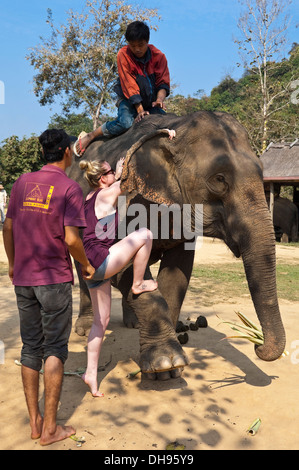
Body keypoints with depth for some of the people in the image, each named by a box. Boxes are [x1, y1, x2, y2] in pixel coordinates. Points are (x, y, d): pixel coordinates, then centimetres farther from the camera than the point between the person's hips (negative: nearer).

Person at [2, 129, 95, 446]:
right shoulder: (69, 188, -11)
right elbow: (71, 239, -17)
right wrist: (86, 265, 0)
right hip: (55, 278, -5)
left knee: (30, 348, 13)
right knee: (54, 349, 6)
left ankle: (34, 422, 25)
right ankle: (50, 428, 15)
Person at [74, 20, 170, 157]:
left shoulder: (158, 56, -6)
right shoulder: (123, 54, -14)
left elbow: (163, 83, -7)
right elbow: (129, 86, -18)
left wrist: (159, 100, -29)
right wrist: (140, 109, -26)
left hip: (151, 101, 4)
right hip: (129, 99, -4)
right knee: (125, 122, -32)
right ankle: (89, 136, -16)